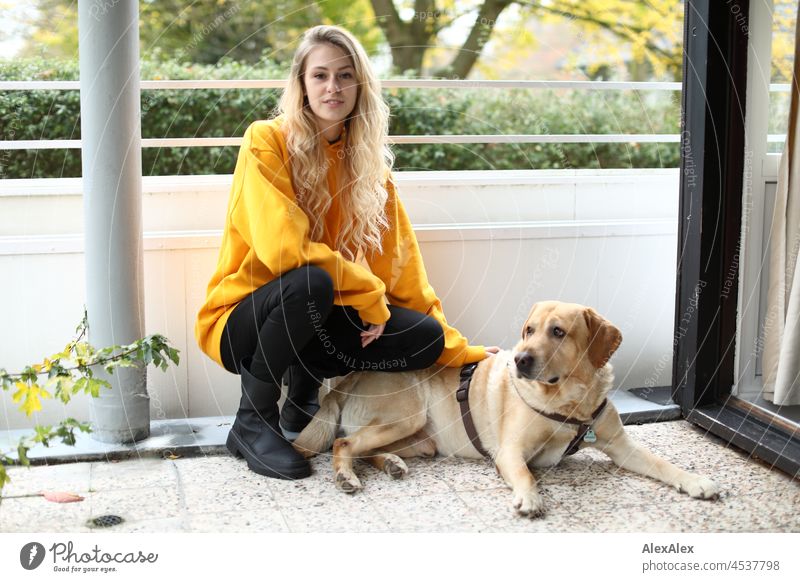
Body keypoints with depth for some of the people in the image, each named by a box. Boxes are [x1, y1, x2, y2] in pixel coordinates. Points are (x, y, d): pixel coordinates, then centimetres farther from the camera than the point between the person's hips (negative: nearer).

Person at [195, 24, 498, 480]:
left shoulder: (367, 161, 3)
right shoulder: (267, 142, -14)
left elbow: (399, 262, 3)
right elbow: (282, 248, -25)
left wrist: (458, 351, 1)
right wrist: (367, 293, -18)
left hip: (312, 323, 5)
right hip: (242, 321, -5)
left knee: (425, 338, -14)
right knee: (310, 282, -36)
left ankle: (304, 392, 9)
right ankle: (252, 422, -13)